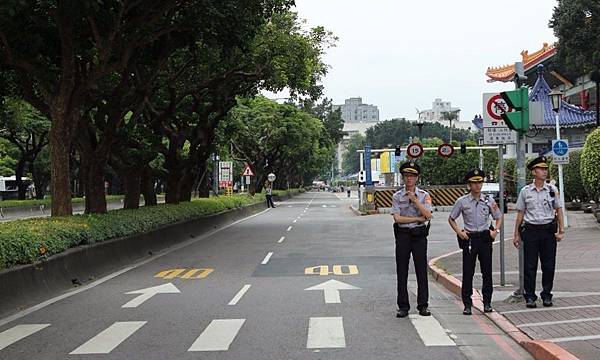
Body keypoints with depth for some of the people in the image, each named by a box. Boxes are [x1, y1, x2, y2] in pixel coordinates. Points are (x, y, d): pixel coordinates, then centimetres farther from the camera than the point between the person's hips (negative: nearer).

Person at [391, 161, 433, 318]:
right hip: (402, 235, 0)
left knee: (421, 271, 1)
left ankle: (423, 306, 8)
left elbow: (428, 215, -10)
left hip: (419, 235, 0)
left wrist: (415, 200, -14)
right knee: (402, 272, 3)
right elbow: (397, 218, -7)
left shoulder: (424, 195, 4)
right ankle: (403, 307, 8)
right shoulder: (397, 196, 3)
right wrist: (417, 219, -9)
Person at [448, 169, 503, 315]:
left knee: (487, 271, 5)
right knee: (468, 272, -1)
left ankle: (487, 302, 16)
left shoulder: (489, 200, 3)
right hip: (469, 238, -1)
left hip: (485, 238, 1)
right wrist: (459, 232, -3)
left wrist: (495, 230, 0)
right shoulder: (462, 201, 0)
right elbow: (451, 219, 9)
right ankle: (467, 304, 6)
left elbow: (499, 217, 15)